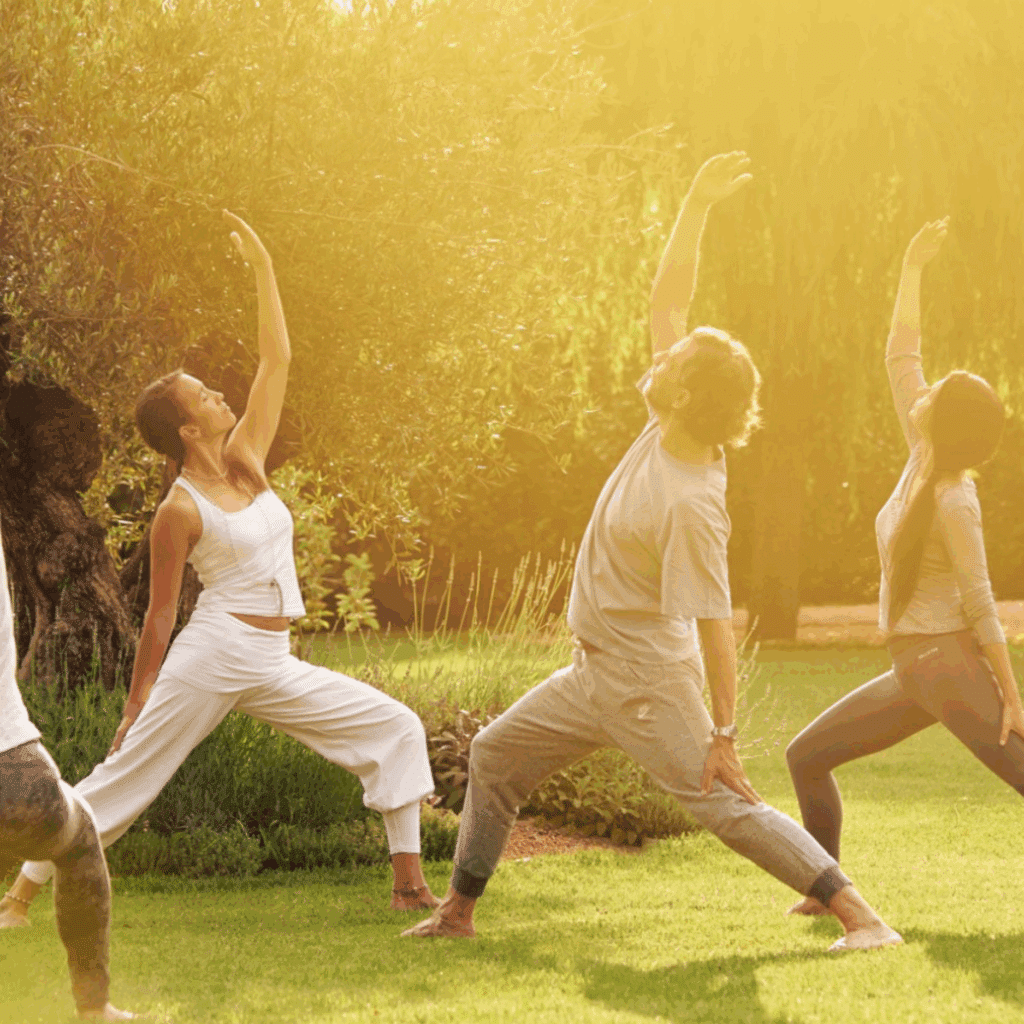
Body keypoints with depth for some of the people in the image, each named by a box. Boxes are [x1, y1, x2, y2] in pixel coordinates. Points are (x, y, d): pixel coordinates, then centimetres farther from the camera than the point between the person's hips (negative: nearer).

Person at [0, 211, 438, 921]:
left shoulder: (246, 460, 9)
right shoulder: (180, 511, -7)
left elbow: (278, 361, 11)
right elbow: (159, 619, -3)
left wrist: (263, 267, 10)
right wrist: (136, 710, -2)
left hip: (271, 667, 7)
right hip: (211, 656, -7)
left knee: (397, 729, 1)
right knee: (123, 779, -7)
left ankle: (409, 882, 1)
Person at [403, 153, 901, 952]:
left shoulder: (690, 504, -29)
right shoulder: (666, 433, -6)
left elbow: (714, 626, -27)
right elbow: (667, 301, 0)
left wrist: (724, 736, -25)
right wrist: (697, 206, -5)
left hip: (648, 684, -10)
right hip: (595, 672, 10)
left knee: (728, 806, -12)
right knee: (495, 757, 18)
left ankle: (864, 916, -12)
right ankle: (458, 909, 29)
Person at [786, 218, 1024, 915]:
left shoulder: (953, 501, -18)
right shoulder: (921, 463, 4)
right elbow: (901, 357, 11)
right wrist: (911, 271, 13)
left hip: (953, 666, -9)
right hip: (915, 674, 9)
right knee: (808, 757, 11)